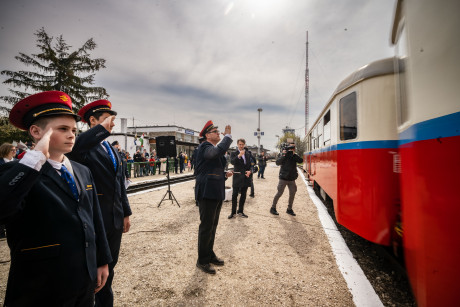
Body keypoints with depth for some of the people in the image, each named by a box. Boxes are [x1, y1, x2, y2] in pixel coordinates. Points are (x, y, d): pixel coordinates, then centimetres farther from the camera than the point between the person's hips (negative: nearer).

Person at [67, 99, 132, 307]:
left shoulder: (111, 149, 13)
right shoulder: (85, 146, -11)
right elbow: (74, 149, -39)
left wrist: (126, 213, 15)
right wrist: (102, 128, -32)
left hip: (115, 220, 8)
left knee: (109, 266, 21)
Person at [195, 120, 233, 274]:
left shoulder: (214, 148, 18)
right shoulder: (204, 146, -12)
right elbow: (218, 151, -34)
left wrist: (225, 174, 9)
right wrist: (228, 135, -23)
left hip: (217, 192, 9)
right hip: (207, 192, -9)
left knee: (213, 225, 18)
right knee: (206, 227, 0)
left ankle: (210, 254, 34)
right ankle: (202, 261, 16)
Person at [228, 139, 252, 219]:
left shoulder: (248, 154, 12)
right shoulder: (234, 153, -1)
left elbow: (250, 165, 13)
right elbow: (232, 162, -20)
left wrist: (250, 171, -6)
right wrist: (239, 156, -35)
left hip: (246, 177, 4)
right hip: (237, 177, -4)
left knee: (243, 195, 11)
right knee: (234, 195, -2)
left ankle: (240, 211, 23)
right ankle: (233, 213, 7)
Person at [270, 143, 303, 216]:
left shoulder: (294, 156, 8)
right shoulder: (284, 155, -4)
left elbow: (301, 160, -10)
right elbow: (277, 162, -17)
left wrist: (294, 154, -18)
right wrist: (283, 155, -25)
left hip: (292, 179, 5)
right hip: (283, 178, -5)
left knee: (292, 194, 8)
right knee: (279, 193, -3)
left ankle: (289, 209, 24)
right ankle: (273, 208, 11)